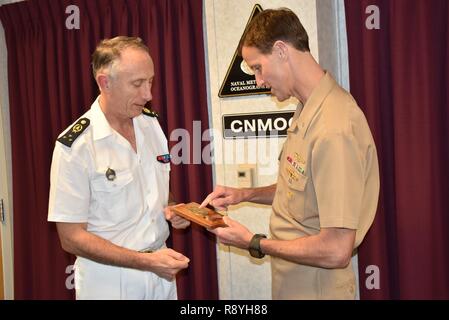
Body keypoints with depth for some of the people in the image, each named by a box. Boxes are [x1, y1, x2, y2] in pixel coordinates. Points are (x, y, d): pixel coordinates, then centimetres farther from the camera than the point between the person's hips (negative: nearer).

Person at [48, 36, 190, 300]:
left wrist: (172, 210, -6)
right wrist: (146, 262, -22)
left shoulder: (152, 122, 0)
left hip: (161, 271, 6)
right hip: (109, 282, -5)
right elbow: (71, 238, -17)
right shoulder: (75, 145, -19)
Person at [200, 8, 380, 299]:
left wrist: (255, 244, -16)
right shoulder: (308, 113, 2)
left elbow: (336, 251, -28)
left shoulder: (334, 129, -28)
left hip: (316, 288, -8)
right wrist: (245, 195, 4)